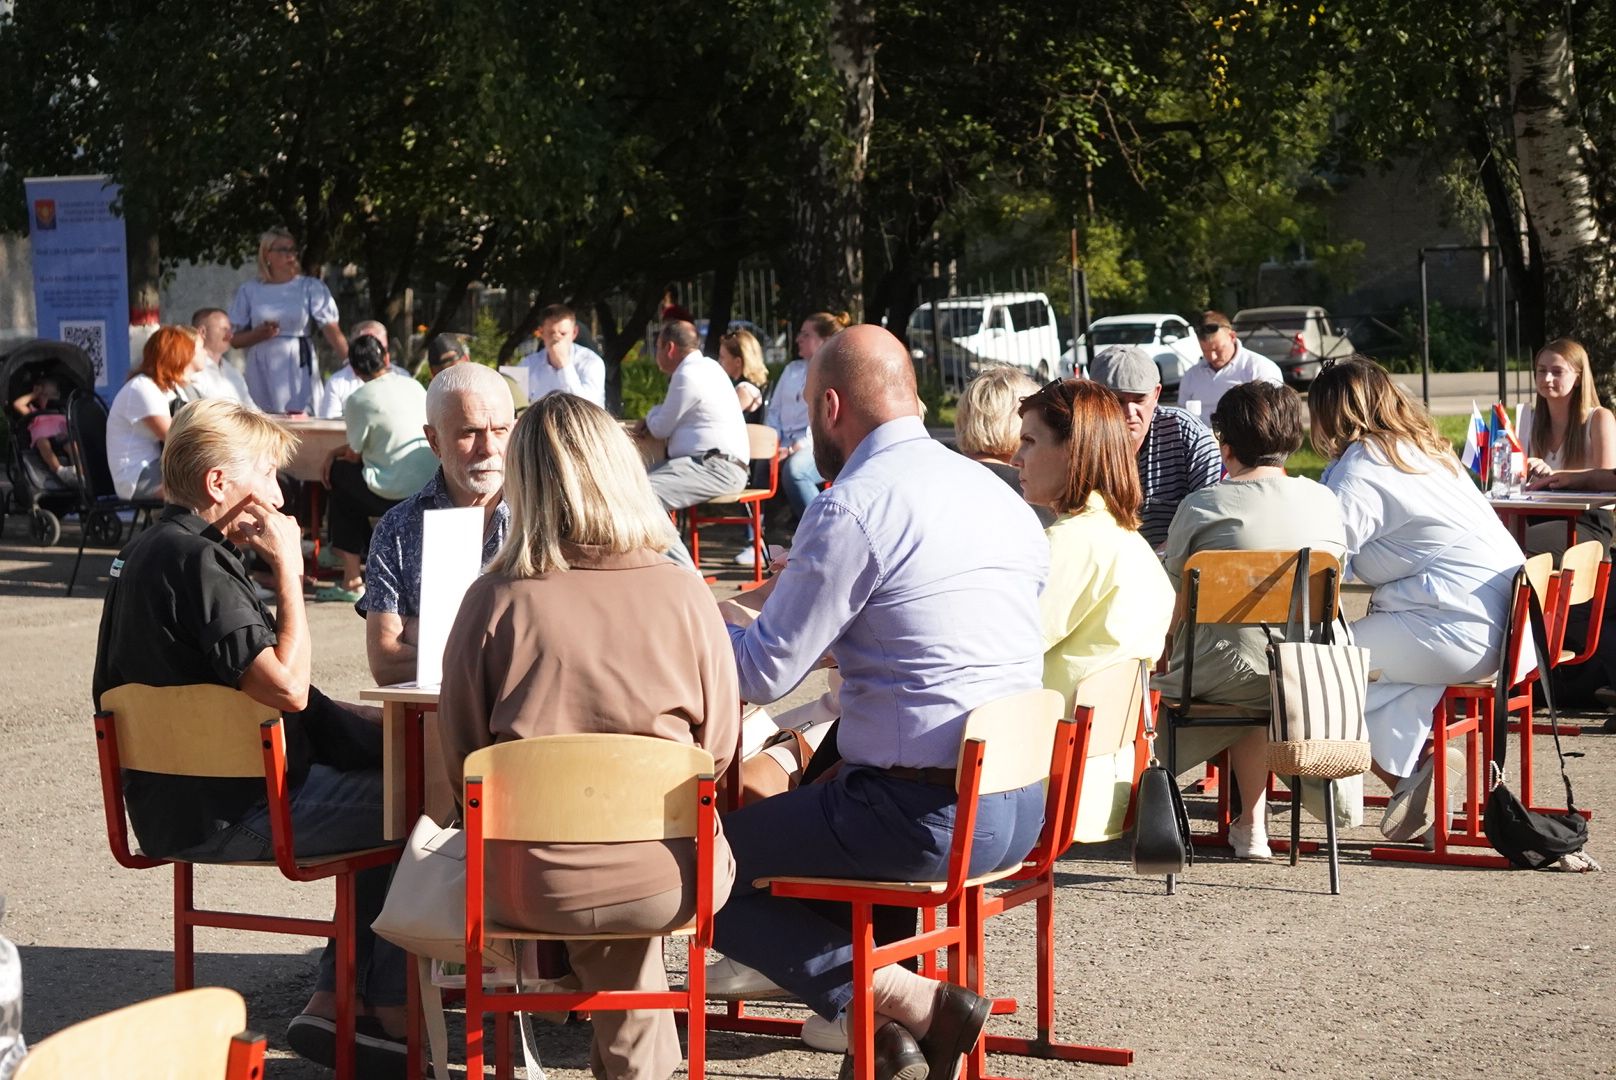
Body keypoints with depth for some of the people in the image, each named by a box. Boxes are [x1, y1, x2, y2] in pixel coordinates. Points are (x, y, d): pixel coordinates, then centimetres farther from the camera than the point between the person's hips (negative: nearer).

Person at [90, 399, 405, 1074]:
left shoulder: (147, 551, 13)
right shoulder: (196, 560, -21)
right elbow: (286, 687, -29)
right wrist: (288, 568, -19)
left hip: (173, 802, 11)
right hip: (227, 814, -11)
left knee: (381, 777, 20)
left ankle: (332, 1003, 17)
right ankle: (391, 1013, 9)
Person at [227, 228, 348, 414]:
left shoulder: (311, 287, 2)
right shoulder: (249, 291, 8)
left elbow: (332, 330, -8)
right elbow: (234, 340, 7)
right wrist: (260, 334, -13)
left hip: (299, 368, -1)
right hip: (262, 370, 1)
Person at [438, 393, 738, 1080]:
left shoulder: (495, 602, -12)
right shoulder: (684, 596, -9)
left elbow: (460, 761, -3)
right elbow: (720, 747, 2)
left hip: (529, 886, 0)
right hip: (668, 881, 1)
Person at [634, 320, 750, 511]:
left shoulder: (688, 376, -12)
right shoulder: (706, 366, 20)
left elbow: (661, 430, -4)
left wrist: (652, 415, 18)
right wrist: (653, 421, 19)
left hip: (717, 469, -11)